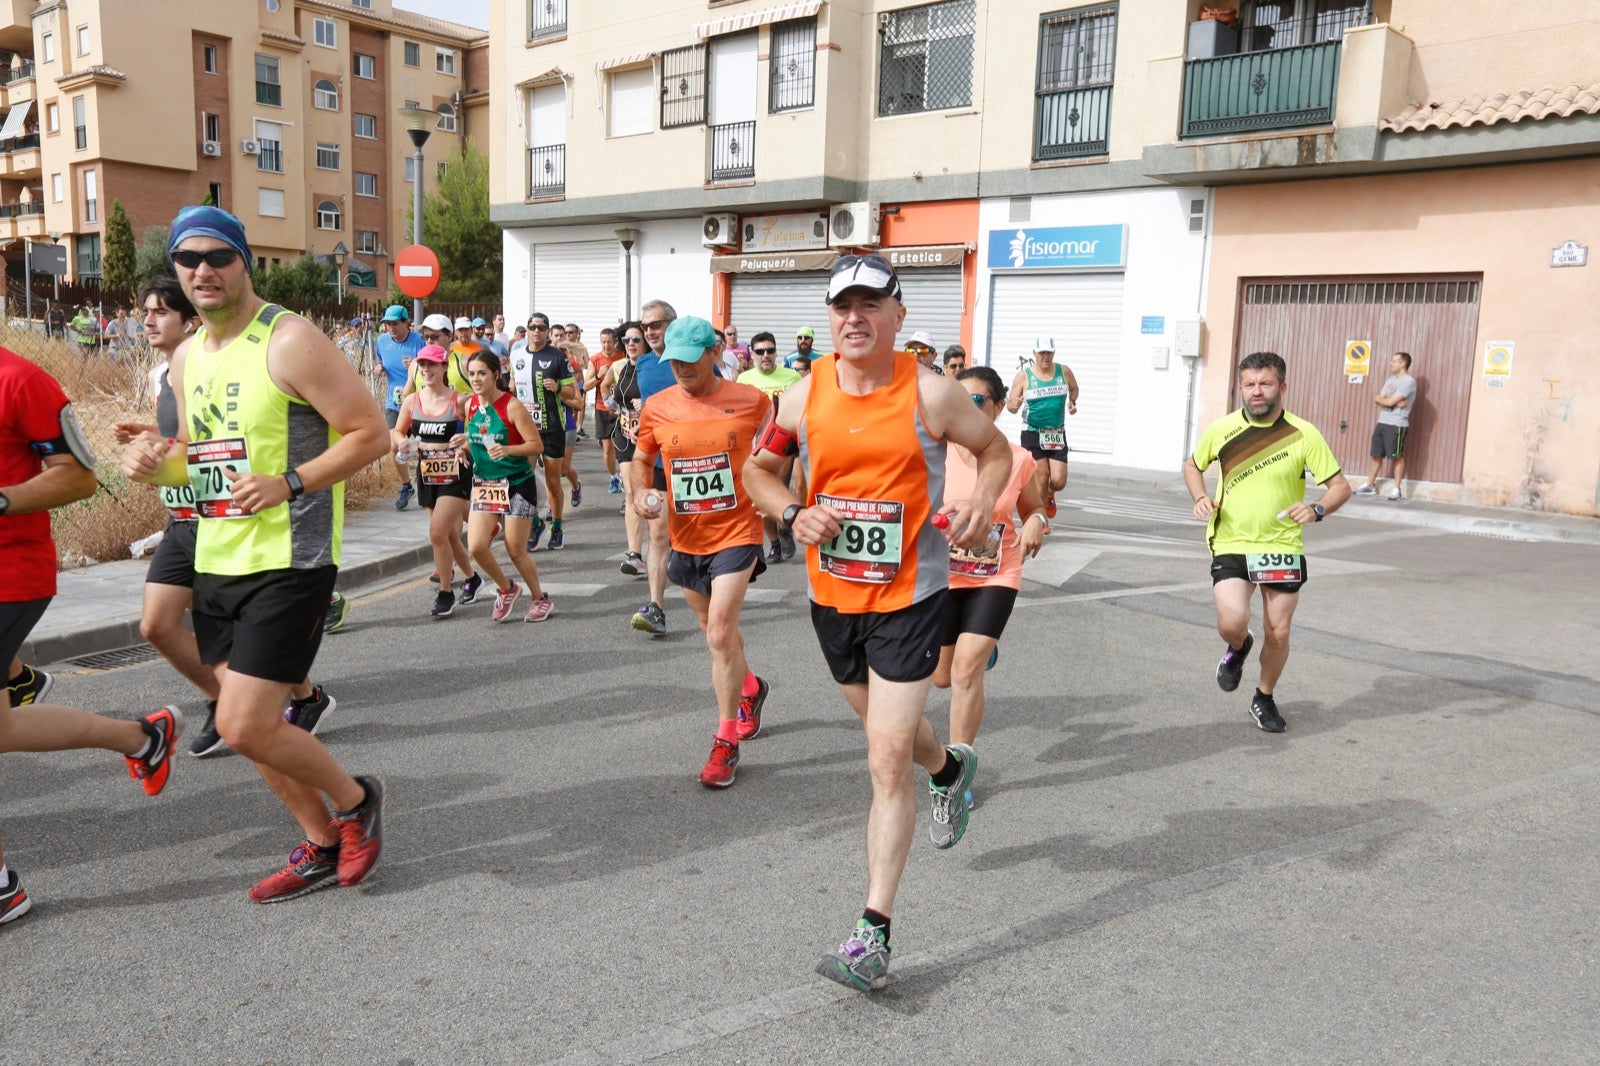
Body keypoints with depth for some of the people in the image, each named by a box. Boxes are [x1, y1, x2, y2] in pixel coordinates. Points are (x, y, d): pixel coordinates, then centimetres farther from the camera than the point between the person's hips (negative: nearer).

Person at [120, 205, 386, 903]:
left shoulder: (289, 341, -12)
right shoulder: (187, 357, 12)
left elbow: (371, 432, -15)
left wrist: (289, 485, -23)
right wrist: (154, 463, 1)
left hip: (288, 564, -8)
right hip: (215, 563, 9)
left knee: (243, 727, -12)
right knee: (248, 721, 12)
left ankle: (356, 801, 14)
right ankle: (322, 848, 29)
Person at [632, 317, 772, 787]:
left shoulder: (752, 401, -9)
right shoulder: (657, 407, -2)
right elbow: (641, 458, 12)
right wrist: (641, 491, -8)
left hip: (736, 532, -4)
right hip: (685, 537, 5)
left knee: (720, 634, -13)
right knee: (717, 629, 22)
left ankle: (726, 742, 0)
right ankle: (750, 689, 51)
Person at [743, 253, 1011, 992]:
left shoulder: (929, 394, -12)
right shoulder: (804, 397, -4)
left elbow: (995, 447, 3)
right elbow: (758, 469, 10)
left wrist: (983, 501, -18)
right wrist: (793, 514, -10)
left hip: (909, 598, -4)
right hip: (832, 594, 5)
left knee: (888, 759, -8)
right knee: (889, 731, 24)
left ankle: (873, 934, 0)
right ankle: (951, 770, 59)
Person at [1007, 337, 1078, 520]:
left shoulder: (1064, 371, 3)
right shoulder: (1024, 375, -6)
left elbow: (1074, 388, 24)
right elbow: (1011, 405, -7)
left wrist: (1072, 402, 4)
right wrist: (1013, 405, -30)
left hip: (1057, 434, 3)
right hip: (1032, 434, -2)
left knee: (1059, 481, -6)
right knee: (1042, 477, -5)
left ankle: (1049, 494, 33)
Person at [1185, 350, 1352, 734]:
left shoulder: (1303, 434, -7)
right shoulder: (1221, 430, -2)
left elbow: (1340, 486, -2)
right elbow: (1192, 465, 17)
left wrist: (1316, 509, -23)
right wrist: (1200, 498, -3)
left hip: (1283, 547, 0)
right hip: (1231, 546, 0)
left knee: (1278, 633, 5)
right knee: (1232, 623, -19)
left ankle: (1264, 699, 32)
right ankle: (1237, 649, 20)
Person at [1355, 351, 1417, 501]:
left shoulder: (1409, 382, -11)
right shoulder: (1391, 380, 16)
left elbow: (1390, 402, -18)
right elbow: (1378, 399, 6)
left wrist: (1381, 399, 3)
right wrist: (1395, 402, -11)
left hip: (1397, 425, -8)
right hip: (1382, 422, 8)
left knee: (1397, 457, -3)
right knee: (1376, 455, 11)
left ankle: (1396, 489, 1)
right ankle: (1370, 485, 19)